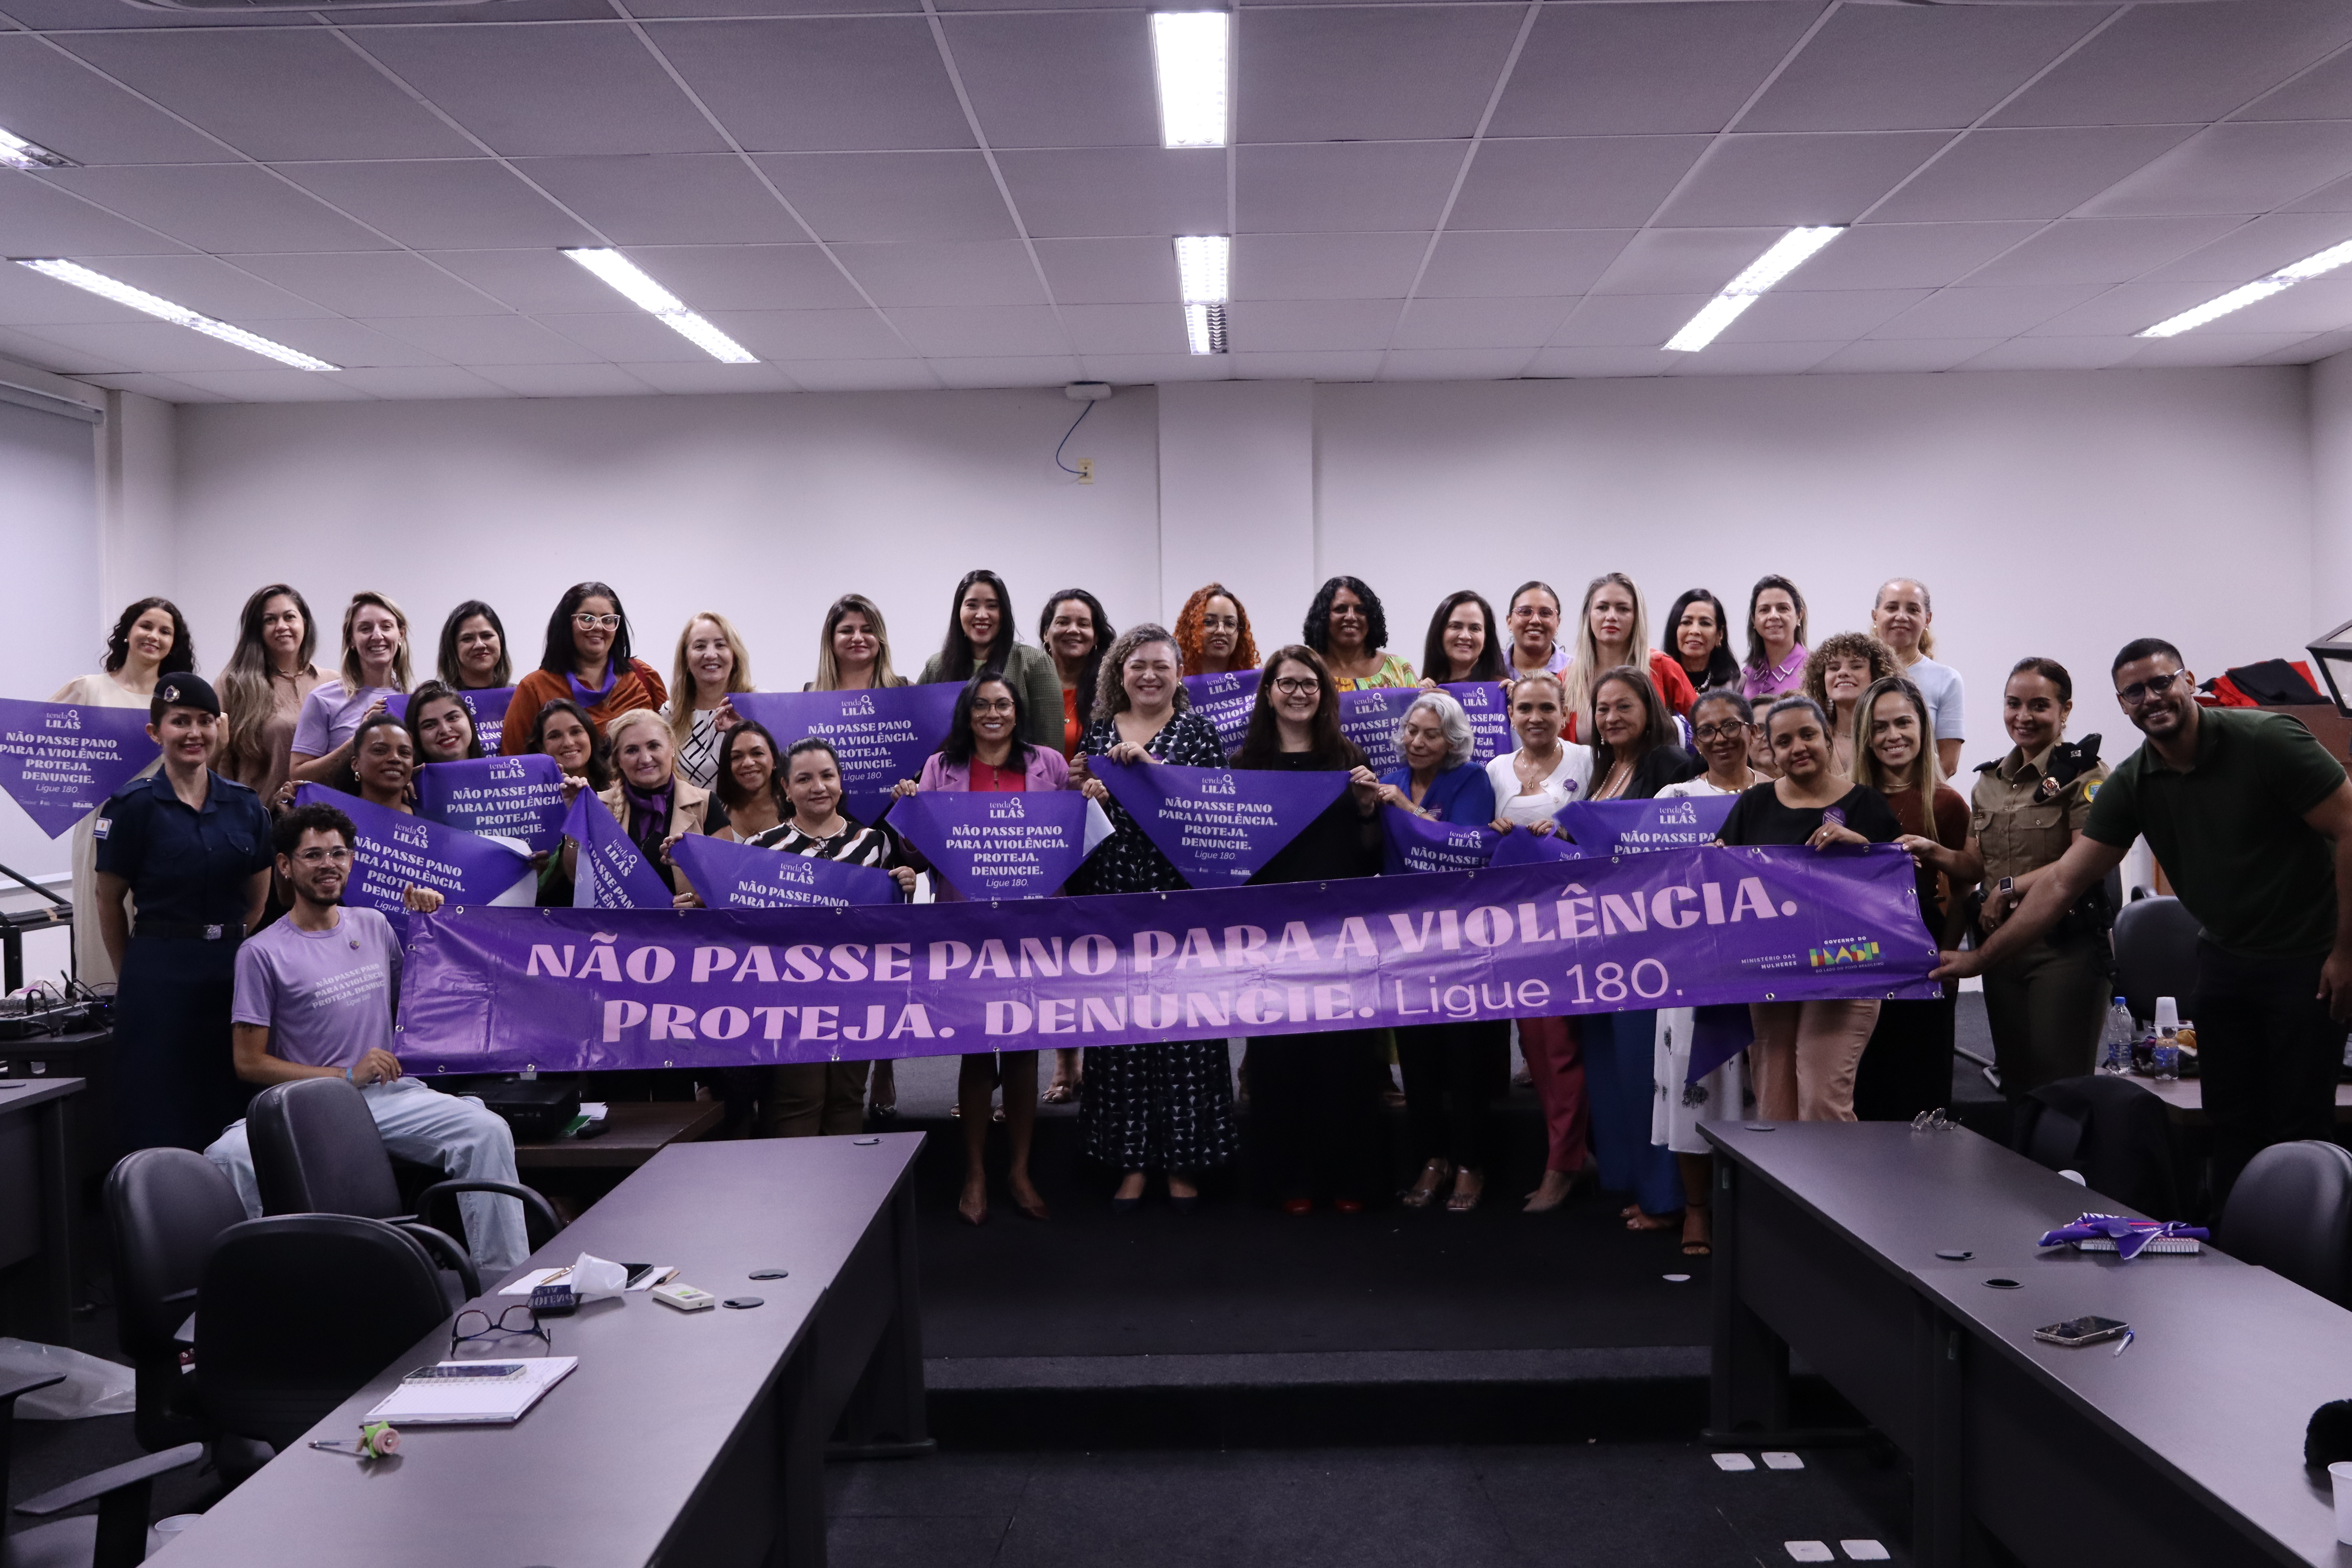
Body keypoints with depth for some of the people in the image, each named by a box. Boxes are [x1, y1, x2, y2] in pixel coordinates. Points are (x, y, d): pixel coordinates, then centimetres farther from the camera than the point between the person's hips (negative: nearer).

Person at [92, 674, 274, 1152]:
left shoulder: (246, 806, 7)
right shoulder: (133, 805, -4)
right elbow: (110, 901, 1)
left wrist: (229, 951, 8)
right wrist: (134, 975, 4)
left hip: (232, 966, 4)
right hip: (160, 973, -4)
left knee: (233, 1110, 8)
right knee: (160, 1121, 0)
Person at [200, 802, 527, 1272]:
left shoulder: (374, 925, 15)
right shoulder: (263, 952, 2)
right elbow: (250, 1063, 0)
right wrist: (345, 1076, -9)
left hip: (392, 1095, 3)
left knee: (488, 1130, -24)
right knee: (229, 1157, -32)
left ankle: (506, 1281, -21)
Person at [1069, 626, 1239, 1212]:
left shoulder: (1198, 732, 5)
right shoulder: (1097, 733, 12)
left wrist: (1150, 764, -17)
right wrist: (1083, 795, -6)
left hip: (1181, 894, -2)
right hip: (1112, 896, 2)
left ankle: (1184, 1160, 9)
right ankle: (1132, 1160, 13)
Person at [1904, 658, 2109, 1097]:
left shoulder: (2085, 774, -6)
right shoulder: (1989, 782, 15)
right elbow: (1975, 866, 15)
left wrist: (2010, 888, -14)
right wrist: (1934, 853, -4)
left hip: (2067, 947, -6)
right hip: (2001, 944, 7)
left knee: (2061, 1086, -5)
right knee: (2014, 1085, 12)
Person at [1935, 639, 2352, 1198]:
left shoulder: (2264, 740, -16)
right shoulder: (2130, 785, -2)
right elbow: (2063, 883, -2)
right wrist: (1980, 959, -5)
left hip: (2307, 960, -5)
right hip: (2225, 957, 5)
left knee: (2299, 1127, -2)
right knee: (2232, 1122, 8)